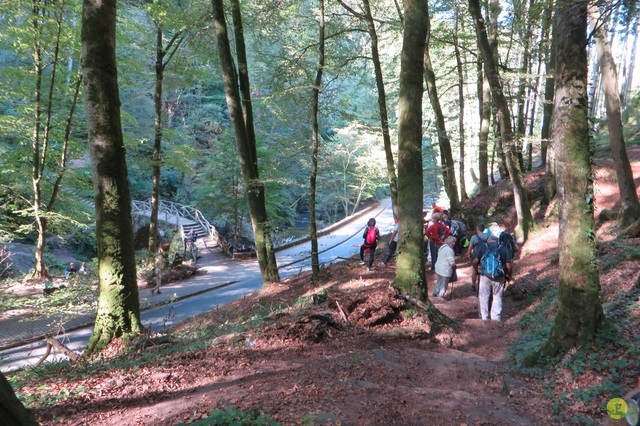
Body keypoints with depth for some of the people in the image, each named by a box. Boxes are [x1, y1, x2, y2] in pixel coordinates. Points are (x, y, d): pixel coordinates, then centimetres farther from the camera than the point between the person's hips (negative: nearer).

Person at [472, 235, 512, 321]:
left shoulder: (483, 246, 8)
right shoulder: (503, 248, 9)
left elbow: (475, 261, -2)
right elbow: (508, 265, 0)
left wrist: (476, 271, 14)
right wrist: (508, 276, 15)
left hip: (485, 276, 0)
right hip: (499, 278, 0)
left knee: (484, 297, 10)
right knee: (497, 298, 11)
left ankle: (484, 318, 14)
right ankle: (496, 318, 11)